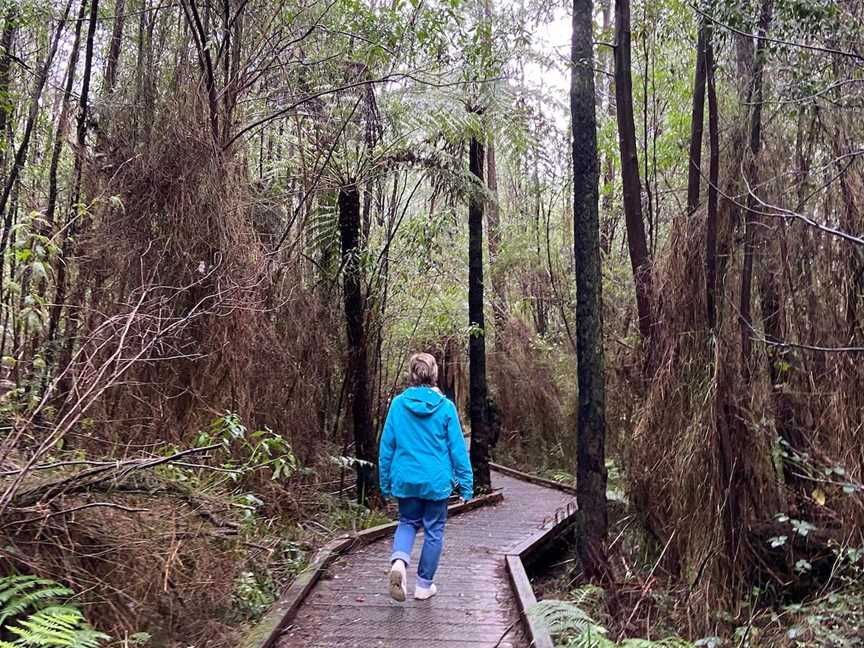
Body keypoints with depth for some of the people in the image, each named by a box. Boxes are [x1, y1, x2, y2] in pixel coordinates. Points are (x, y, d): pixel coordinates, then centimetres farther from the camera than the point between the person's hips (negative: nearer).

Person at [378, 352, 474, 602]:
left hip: (405, 479, 2)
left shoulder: (398, 404, -5)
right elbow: (457, 448, -5)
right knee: (433, 530, 12)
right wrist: (466, 482, 3)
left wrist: (385, 481, 11)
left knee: (407, 522, 20)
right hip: (436, 480, -2)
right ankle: (424, 584, 20)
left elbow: (387, 446, 1)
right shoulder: (445, 406, -8)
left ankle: (399, 560, -8)